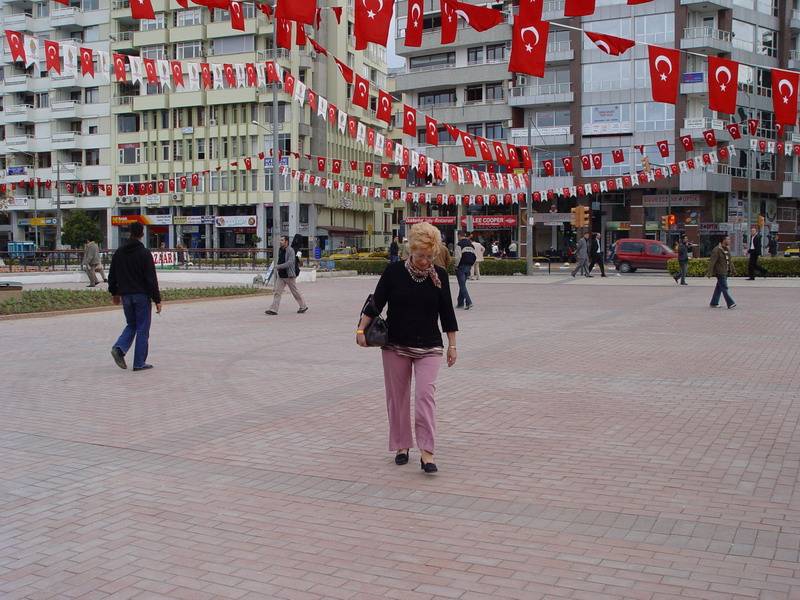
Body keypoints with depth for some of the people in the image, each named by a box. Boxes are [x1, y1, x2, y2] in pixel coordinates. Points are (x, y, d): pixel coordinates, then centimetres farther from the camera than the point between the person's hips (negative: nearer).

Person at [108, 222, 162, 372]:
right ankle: (139, 363, 4)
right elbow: (151, 278, -14)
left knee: (131, 325, 20)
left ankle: (119, 348, -5)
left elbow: (112, 275, 12)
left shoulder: (119, 253, 6)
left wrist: (115, 293, 24)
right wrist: (157, 300, -11)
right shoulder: (144, 253, -11)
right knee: (142, 329, 3)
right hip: (142, 296, -5)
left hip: (125, 296, 5)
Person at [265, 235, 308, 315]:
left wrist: (279, 266, -26)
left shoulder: (290, 250, -15)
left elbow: (290, 262, -25)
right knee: (277, 292, -2)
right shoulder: (280, 250, 10)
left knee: (295, 292, 6)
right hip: (281, 276, 7)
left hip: (289, 276, -7)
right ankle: (273, 309, -5)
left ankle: (303, 306, 22)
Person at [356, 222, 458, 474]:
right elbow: (376, 302, -3)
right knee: (398, 395, 7)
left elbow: (447, 312, 4)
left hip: (429, 347, 0)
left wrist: (452, 345, 5)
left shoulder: (439, 275, -1)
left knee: (426, 393, -13)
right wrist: (361, 329, -12)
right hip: (396, 345, 0)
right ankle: (401, 445, 23)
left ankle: (427, 452, -13)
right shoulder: (394, 271, -5)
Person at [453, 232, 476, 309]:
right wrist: (470, 266, 15)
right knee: (462, 285, 15)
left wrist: (456, 265, -6)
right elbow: (474, 257, 9)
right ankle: (460, 303, 19)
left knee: (462, 285, -5)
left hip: (461, 267, -6)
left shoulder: (459, 244, -10)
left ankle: (468, 302, -16)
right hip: (468, 267, 6)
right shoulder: (471, 245, 10)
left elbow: (458, 256, -17)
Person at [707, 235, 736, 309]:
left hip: (725, 273, 9)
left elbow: (730, 261, 21)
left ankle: (714, 303, 19)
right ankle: (730, 303, -9)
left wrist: (732, 271, 21)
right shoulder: (717, 250, -14)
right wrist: (709, 273, -19)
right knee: (724, 288, -8)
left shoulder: (727, 249, 13)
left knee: (719, 288, 12)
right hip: (720, 272, -9)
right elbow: (712, 262, -16)